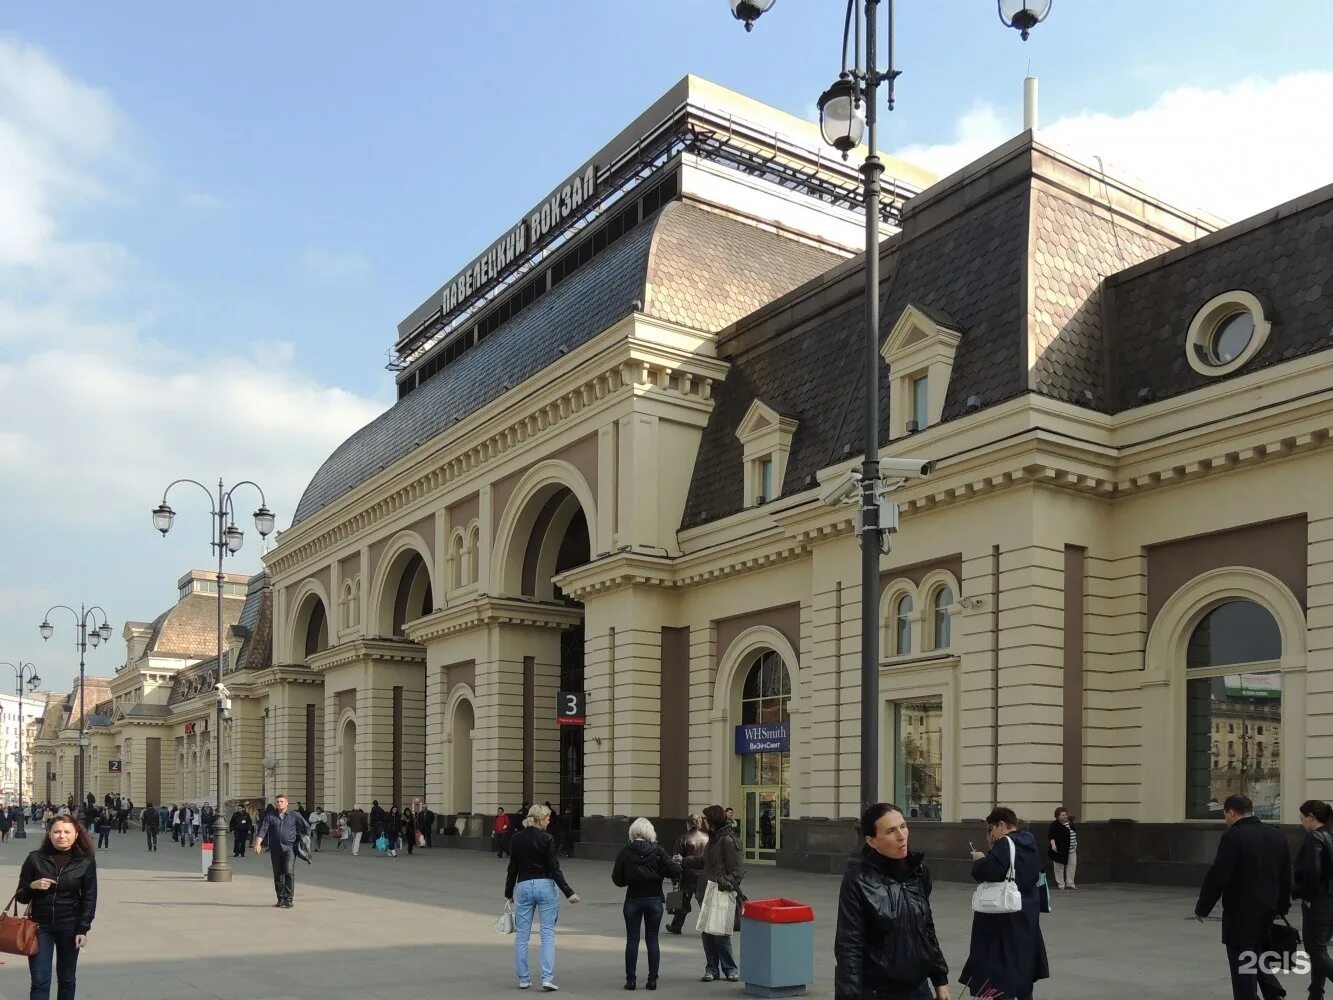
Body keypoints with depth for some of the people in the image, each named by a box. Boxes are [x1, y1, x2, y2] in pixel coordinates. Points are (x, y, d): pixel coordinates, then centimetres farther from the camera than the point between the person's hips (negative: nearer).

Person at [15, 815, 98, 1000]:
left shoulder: (86, 861, -5)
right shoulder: (35, 858, -4)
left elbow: (89, 898, -2)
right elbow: (20, 896, 1)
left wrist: (83, 929, -9)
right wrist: (32, 886, -20)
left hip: (70, 928, 0)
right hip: (40, 926, 0)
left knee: (66, 978, 13)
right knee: (40, 981, -2)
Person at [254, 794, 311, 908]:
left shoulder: (294, 815, 5)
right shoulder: (270, 816, 8)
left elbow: (306, 827, 13)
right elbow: (263, 830, -1)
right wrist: (258, 844, -15)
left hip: (289, 848, -3)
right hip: (275, 849, 3)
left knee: (289, 872, -15)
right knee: (278, 875, 7)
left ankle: (289, 899, -12)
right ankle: (281, 899, 17)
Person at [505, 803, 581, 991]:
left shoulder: (517, 838, 3)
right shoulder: (547, 839, -9)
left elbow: (512, 868, 6)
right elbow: (554, 869, -12)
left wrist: (508, 893, 16)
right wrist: (569, 893, -9)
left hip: (523, 887, 3)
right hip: (545, 887, -3)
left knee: (521, 935, 10)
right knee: (548, 934, 2)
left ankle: (523, 979, 13)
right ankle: (547, 978, -7)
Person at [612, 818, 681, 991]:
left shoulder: (625, 851, -7)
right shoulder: (657, 850, -8)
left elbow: (617, 879, -4)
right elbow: (673, 871, -11)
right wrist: (678, 863, 9)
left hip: (633, 900, 0)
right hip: (654, 900, 0)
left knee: (632, 940, 7)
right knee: (652, 939, 8)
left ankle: (631, 979, 7)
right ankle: (652, 980, 8)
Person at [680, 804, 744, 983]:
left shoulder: (727, 841, -14)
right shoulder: (713, 839, 13)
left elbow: (737, 870, -16)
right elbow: (703, 861, 26)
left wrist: (727, 883, -28)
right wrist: (684, 861, 30)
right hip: (707, 893, 8)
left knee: (720, 933, -3)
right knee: (707, 933, 9)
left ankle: (730, 969, 11)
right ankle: (712, 969, 19)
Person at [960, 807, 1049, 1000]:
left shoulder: (1006, 843, -16)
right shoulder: (1028, 843, 9)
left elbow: (987, 872, -29)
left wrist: (979, 860, -8)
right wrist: (991, 852, 11)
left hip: (1007, 919, -9)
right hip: (1027, 916, 9)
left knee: (1002, 976, -5)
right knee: (1023, 971, 20)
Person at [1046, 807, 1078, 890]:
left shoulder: (1070, 822, 12)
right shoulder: (1054, 825, -9)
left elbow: (1074, 833, 24)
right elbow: (1050, 836, -14)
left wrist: (1076, 844, 25)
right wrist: (1053, 844, -27)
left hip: (1072, 850, 6)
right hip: (1061, 850, -6)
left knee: (1072, 865, 3)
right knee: (1060, 867, -1)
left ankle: (1070, 884, 12)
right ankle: (1060, 884, 7)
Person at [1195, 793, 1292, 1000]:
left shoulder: (1233, 837, -16)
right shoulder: (1277, 835, 6)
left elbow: (1217, 877, -18)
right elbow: (1286, 876, 14)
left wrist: (1202, 908, -9)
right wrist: (1282, 906, 25)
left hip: (1241, 912, -7)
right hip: (1268, 910, 7)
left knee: (1242, 962, 2)